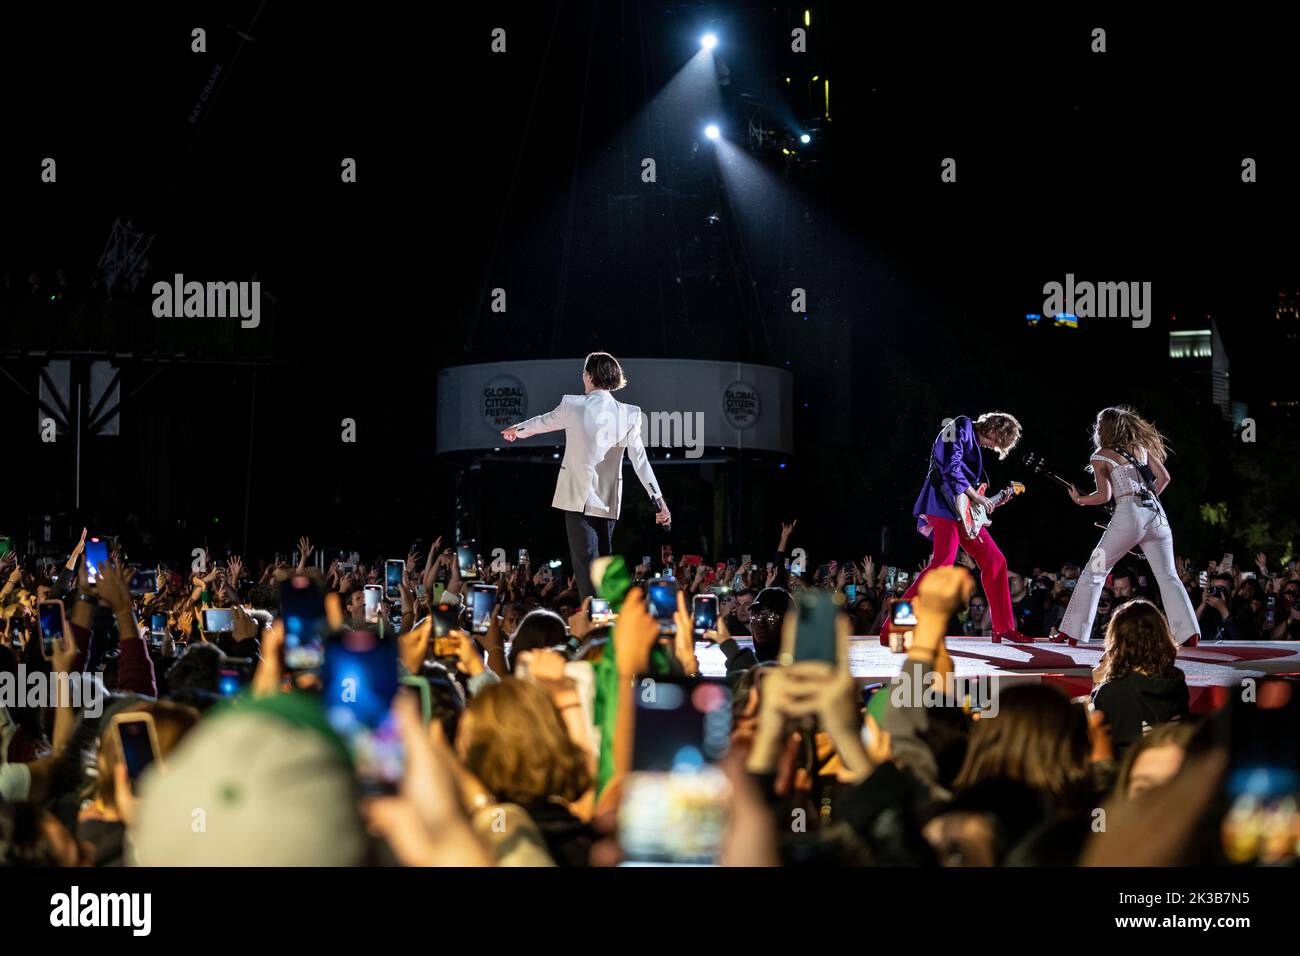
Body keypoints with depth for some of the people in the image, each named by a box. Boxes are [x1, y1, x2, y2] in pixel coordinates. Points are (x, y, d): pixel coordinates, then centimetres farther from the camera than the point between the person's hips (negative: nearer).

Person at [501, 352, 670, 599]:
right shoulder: (628, 414, 0)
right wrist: (659, 500, 0)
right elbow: (640, 459, -3)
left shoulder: (573, 405, -4)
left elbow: (544, 421, 14)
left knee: (587, 563, -7)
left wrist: (516, 429, 35)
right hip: (608, 502, 3)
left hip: (579, 498, -3)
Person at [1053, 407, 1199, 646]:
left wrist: (1079, 499, 15)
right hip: (1155, 513, 4)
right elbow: (1164, 477, 13)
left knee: (1094, 573, 5)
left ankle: (1071, 633, 4)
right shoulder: (1142, 447, 17)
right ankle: (1190, 633, -5)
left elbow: (1104, 495, -1)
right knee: (1167, 576, 7)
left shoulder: (1100, 456, 4)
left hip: (1128, 514, -4)